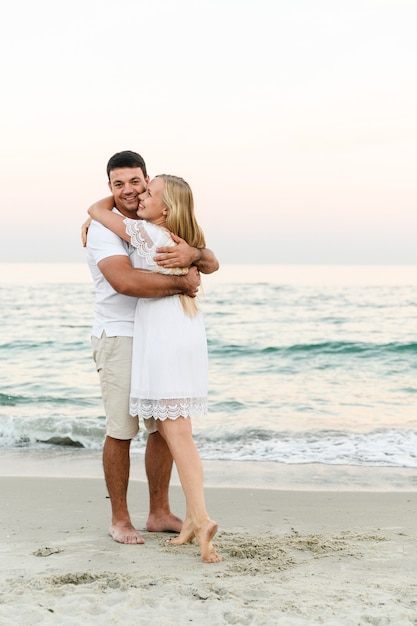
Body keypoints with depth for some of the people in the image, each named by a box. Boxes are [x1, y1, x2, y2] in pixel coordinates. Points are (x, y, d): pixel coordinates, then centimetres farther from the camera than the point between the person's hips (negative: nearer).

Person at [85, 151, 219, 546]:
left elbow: (211, 264, -2)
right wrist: (182, 283, -22)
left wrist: (192, 256, -26)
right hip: (120, 338, -6)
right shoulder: (103, 229, -11)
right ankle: (119, 519, 11)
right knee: (121, 431, -3)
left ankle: (159, 513, 20)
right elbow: (125, 281, -29)